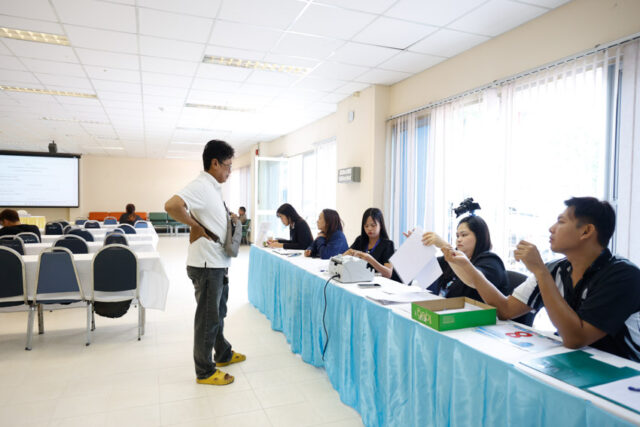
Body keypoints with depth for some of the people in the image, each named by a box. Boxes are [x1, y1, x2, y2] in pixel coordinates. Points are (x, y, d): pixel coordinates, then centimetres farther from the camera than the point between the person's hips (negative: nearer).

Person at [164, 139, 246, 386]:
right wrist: (197, 227, -23)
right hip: (206, 265, -10)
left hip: (218, 264, 10)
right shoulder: (200, 186, -19)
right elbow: (171, 206, -34)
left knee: (218, 313, 23)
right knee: (208, 318, 3)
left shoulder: (213, 188, 11)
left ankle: (223, 354, 41)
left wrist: (228, 218, 6)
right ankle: (204, 372, 18)